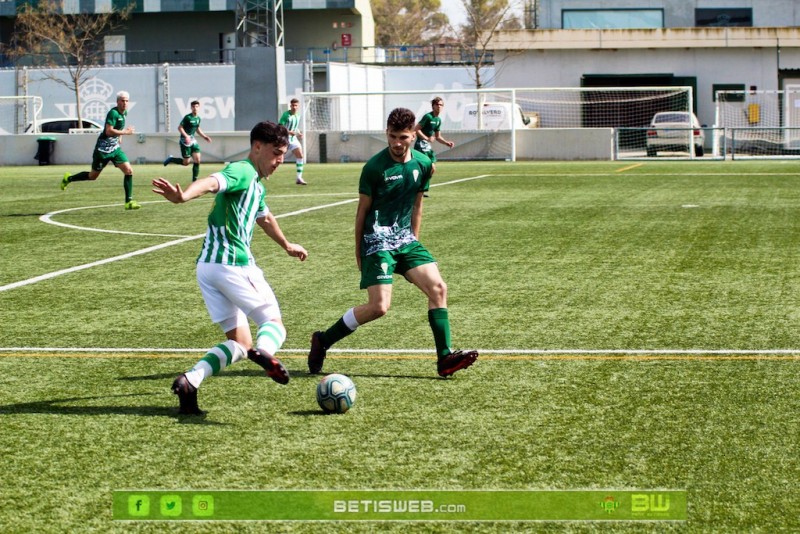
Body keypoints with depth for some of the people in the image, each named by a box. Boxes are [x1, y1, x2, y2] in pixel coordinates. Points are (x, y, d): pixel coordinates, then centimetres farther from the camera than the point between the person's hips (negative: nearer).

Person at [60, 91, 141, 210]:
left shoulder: (124, 113, 7)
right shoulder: (113, 113, -20)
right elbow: (109, 131, -29)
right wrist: (125, 132, -24)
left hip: (115, 147, 7)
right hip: (103, 149, -7)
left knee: (129, 171, -8)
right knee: (93, 176, 6)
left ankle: (129, 201, -4)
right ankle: (69, 179, 31)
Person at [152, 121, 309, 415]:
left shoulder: (256, 185, 23)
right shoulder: (242, 171, -8)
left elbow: (265, 217, 45)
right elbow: (211, 182, -31)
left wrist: (287, 245, 62)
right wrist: (183, 195, -52)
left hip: (207, 267, 9)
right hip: (234, 263, -9)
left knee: (240, 341, 8)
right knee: (274, 323, -4)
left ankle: (190, 381, -9)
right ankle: (264, 351, -37)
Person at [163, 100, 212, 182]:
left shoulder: (198, 118, 8)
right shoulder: (188, 117, -15)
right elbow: (180, 127, -15)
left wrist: (205, 137, 17)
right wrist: (186, 136, -26)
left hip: (192, 140, 7)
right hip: (185, 141, -7)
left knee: (197, 159, -4)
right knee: (186, 162, -3)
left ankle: (194, 179, 3)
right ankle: (170, 159, 22)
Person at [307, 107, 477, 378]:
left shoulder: (423, 164, 4)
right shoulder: (375, 167, -12)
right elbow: (363, 209, -3)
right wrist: (359, 251, 2)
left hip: (405, 239, 6)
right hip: (378, 241, -6)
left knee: (438, 288, -9)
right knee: (379, 306, -15)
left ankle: (445, 358, -6)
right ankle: (322, 341, 3)